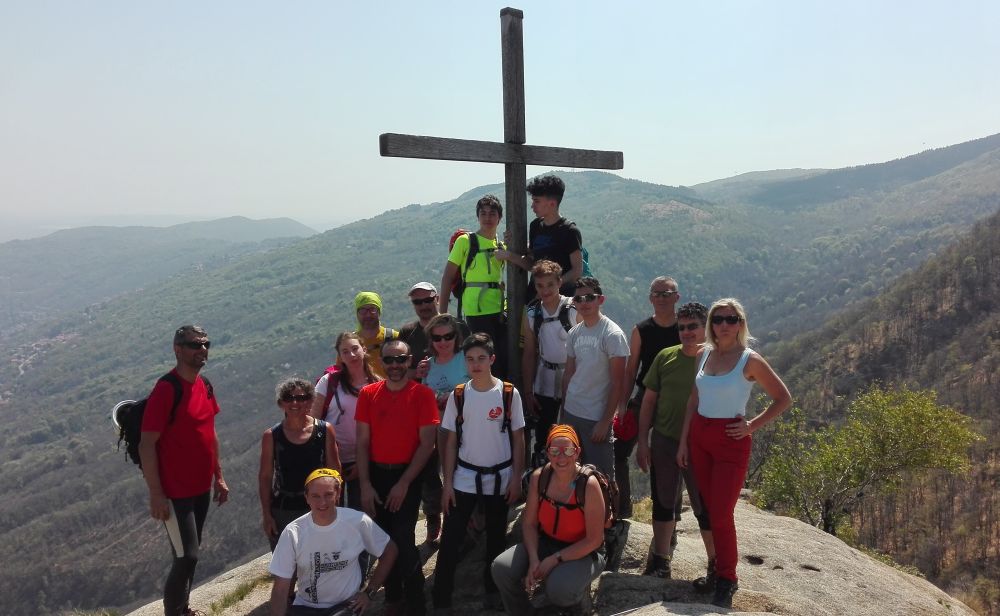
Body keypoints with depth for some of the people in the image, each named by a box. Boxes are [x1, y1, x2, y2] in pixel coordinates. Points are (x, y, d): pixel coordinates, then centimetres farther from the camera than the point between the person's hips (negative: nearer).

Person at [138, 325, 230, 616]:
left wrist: (218, 477, 15)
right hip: (176, 491, -8)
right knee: (186, 557, -4)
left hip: (202, 487, 8)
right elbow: (146, 445, -19)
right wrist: (156, 494, -19)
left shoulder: (205, 386, 5)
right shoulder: (166, 390, -20)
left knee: (190, 553, 19)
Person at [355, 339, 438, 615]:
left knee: (404, 541, -7)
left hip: (407, 475, -3)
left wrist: (404, 483, -13)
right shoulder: (368, 393, 0)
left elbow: (427, 443, -9)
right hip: (375, 474, 3)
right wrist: (364, 485, -5)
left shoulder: (422, 394, -8)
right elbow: (362, 442, 1)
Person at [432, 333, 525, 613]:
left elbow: (518, 438, -2)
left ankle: (492, 592, 32)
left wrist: (516, 478, -5)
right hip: (464, 477, 1)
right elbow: (451, 441, 0)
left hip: (499, 478, 0)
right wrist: (447, 482, -3)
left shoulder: (509, 394, -8)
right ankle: (440, 600, 11)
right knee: (450, 540, -1)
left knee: (496, 538, 13)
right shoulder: (457, 396, -4)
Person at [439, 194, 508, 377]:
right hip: (475, 310, -5)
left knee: (505, 359, 5)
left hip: (499, 309, 5)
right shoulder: (465, 241, 0)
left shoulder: (502, 246, 15)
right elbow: (448, 277, -1)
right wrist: (442, 312, -6)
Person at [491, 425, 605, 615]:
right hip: (546, 543, 4)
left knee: (558, 590, -32)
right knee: (501, 568, -17)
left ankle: (576, 597, 7)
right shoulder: (538, 478, -10)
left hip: (583, 553, -4)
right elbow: (529, 523, -1)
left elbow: (594, 540, -18)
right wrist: (533, 559, -16)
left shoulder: (589, 485, -23)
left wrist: (555, 560, -20)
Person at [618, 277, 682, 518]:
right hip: (644, 398, 2)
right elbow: (631, 370, 2)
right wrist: (623, 404, -2)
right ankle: (623, 505, 15)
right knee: (619, 452, -2)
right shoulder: (641, 330, -1)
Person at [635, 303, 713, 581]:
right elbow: (649, 400, 5)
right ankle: (660, 563, 30)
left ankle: (716, 568, 25)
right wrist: (643, 441, 3)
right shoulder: (665, 357, 1)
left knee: (705, 508, 6)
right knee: (663, 503, 14)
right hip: (663, 442, 3)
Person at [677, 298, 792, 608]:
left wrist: (752, 426, -7)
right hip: (699, 437, 5)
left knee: (721, 514, -5)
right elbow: (693, 400, 9)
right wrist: (683, 441, 6)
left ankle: (726, 580, 13)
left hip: (730, 442, -5)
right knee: (708, 509, 11)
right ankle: (717, 569, 27)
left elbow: (784, 399, -1)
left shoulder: (750, 360, -9)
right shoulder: (703, 354, 5)